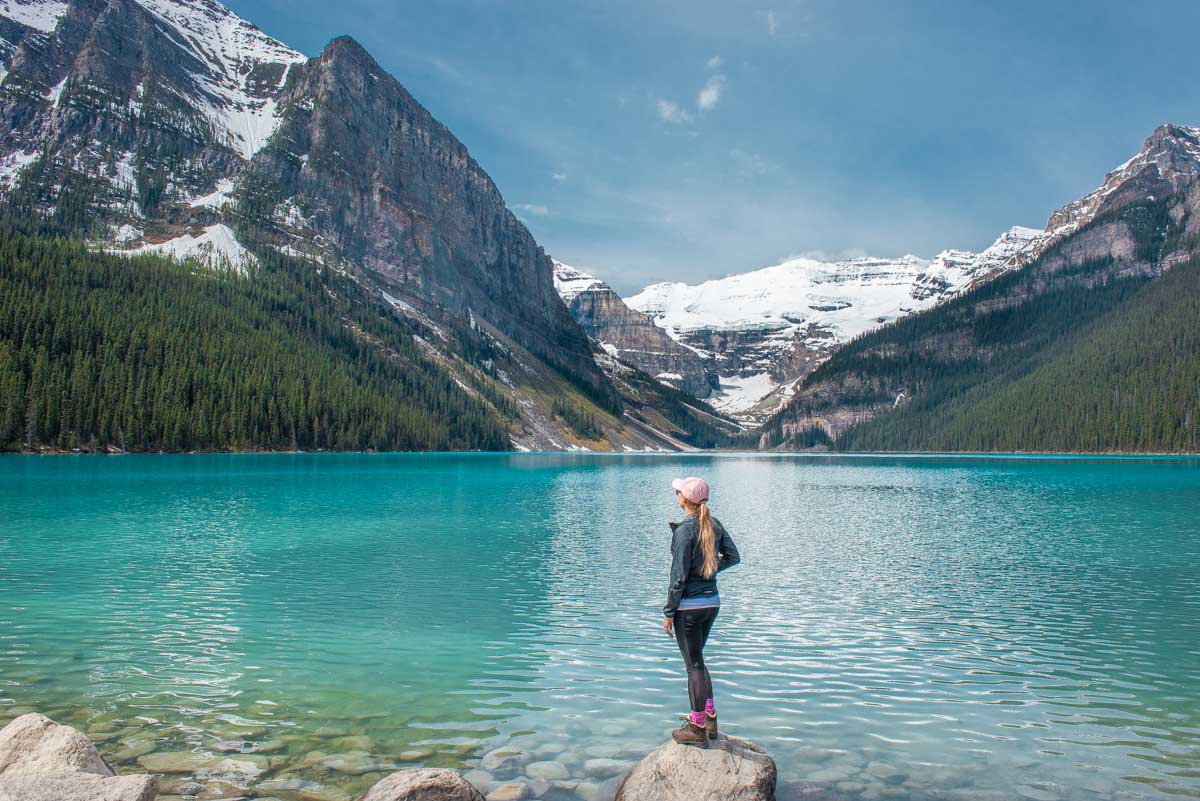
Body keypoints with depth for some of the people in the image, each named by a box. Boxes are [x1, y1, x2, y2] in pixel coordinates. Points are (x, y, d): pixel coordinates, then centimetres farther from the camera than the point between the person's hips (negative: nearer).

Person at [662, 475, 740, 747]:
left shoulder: (685, 529, -18)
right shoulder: (715, 524, 2)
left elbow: (679, 576, -17)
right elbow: (734, 557, 9)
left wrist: (668, 613, -10)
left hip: (689, 605, -7)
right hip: (712, 602, 7)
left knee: (694, 664, 3)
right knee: (697, 660, 22)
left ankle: (697, 729, 14)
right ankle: (709, 719, 28)